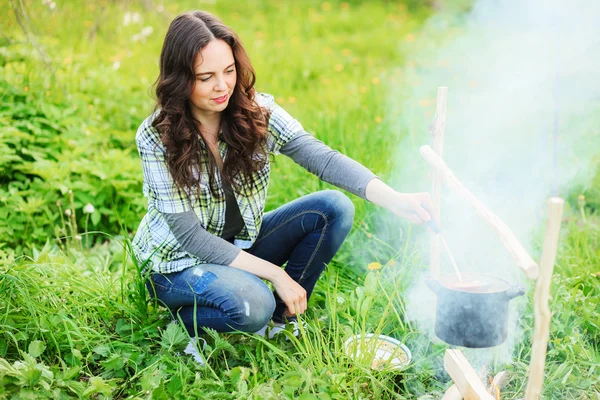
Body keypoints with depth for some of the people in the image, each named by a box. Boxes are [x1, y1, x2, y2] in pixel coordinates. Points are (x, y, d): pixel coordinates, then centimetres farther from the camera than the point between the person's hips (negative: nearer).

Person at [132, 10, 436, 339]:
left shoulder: (257, 111, -13)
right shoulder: (156, 138, -22)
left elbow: (323, 159, -25)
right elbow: (190, 235, -23)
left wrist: (395, 200, -41)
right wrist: (275, 273, -25)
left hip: (240, 244, 5)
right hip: (178, 261, -4)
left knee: (333, 208, -15)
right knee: (251, 305, -34)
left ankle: (284, 316, 1)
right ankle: (184, 317, 0)